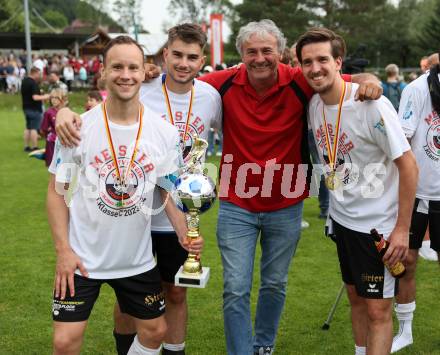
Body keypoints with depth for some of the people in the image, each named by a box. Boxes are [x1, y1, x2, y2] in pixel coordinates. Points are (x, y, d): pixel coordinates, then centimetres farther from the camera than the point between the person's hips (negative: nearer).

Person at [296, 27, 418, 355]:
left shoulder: (371, 104, -21)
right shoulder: (314, 104, -2)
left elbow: (408, 165, -18)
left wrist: (402, 228, -17)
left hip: (379, 224, -6)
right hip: (342, 218, 6)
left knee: (378, 309, 0)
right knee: (356, 298, 19)